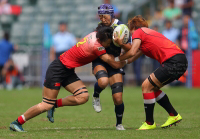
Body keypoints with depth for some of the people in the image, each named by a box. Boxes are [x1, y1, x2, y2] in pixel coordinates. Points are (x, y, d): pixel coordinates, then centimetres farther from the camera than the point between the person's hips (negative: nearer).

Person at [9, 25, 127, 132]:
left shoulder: (95, 34, -4)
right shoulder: (96, 46, -26)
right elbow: (115, 64, -16)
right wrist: (125, 62, 2)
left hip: (68, 72, 9)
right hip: (57, 70, -9)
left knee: (83, 97, -6)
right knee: (46, 105, -8)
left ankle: (55, 104, 11)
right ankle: (17, 123, 6)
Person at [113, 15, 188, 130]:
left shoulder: (138, 32, 4)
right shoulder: (149, 33, 30)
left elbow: (132, 52, -9)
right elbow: (132, 59, 25)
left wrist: (117, 59, 5)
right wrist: (122, 45, 19)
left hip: (173, 61, -9)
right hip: (182, 61, 9)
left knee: (146, 86, -3)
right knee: (152, 88, 17)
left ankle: (150, 123, 3)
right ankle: (174, 115, 20)